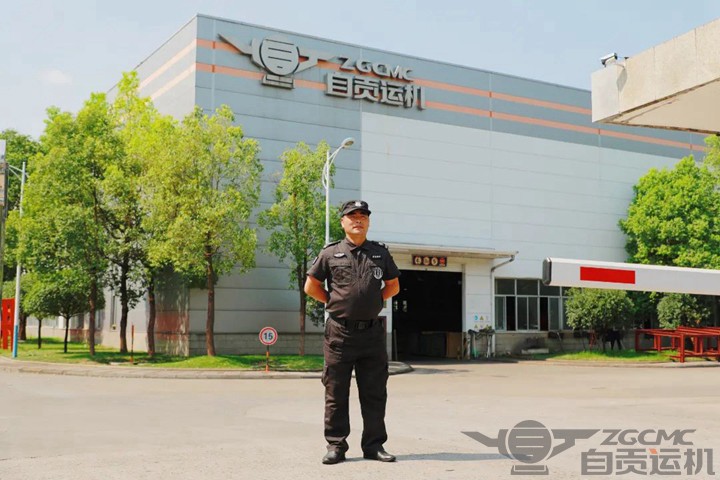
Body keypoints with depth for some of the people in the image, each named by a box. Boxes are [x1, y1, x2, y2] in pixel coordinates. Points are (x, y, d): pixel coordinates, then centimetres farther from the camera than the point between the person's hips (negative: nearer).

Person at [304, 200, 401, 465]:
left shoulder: (381, 253, 8)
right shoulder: (330, 253, 1)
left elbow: (393, 286, 19)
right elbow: (311, 287, 8)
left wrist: (374, 302, 9)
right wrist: (334, 302, 4)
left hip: (372, 332, 2)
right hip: (340, 332, -2)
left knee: (374, 393, 6)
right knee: (336, 393, 3)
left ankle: (373, 444, 16)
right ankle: (336, 445, 12)